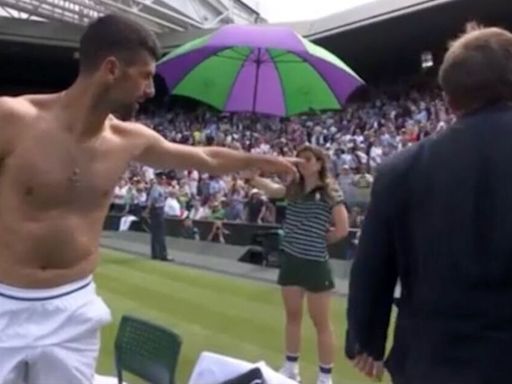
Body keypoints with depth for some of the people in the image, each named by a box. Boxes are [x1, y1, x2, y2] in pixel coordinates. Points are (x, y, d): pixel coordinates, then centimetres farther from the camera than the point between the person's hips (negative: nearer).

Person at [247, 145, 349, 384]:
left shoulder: (330, 191, -9)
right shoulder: (293, 189, 7)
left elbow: (342, 229, -10)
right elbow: (268, 187, -3)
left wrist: (320, 239, 0)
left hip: (315, 263, -6)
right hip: (290, 260, 6)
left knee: (321, 323, 6)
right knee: (292, 316, 18)